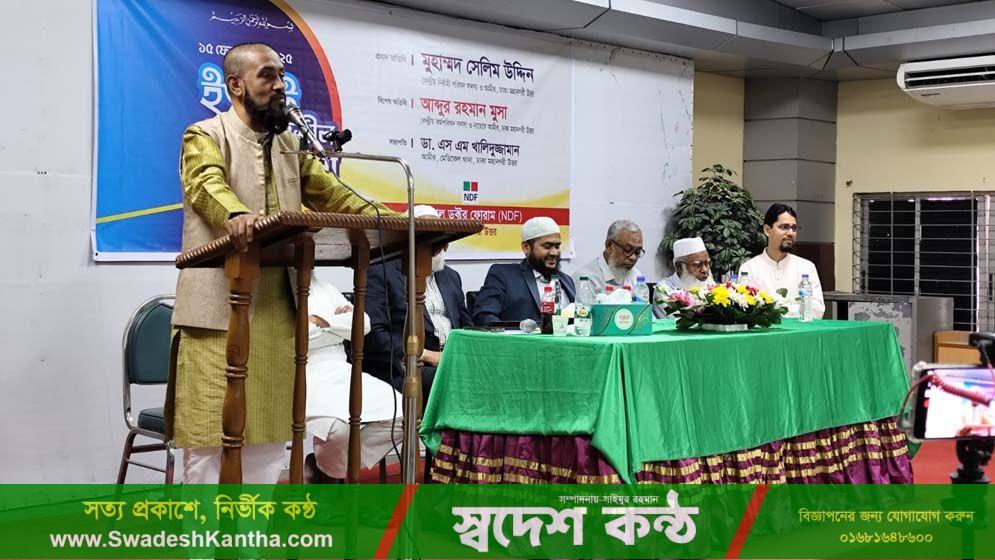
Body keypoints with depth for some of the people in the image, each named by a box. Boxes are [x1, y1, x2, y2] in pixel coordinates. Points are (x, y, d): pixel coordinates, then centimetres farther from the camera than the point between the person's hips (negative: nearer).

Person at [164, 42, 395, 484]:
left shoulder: (290, 145, 21)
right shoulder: (205, 137, -2)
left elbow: (330, 194, 16)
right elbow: (208, 185, -22)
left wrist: (388, 223, -1)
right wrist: (235, 216, -45)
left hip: (277, 313, 7)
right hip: (219, 313, -6)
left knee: (269, 435, 9)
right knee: (212, 435, -4)